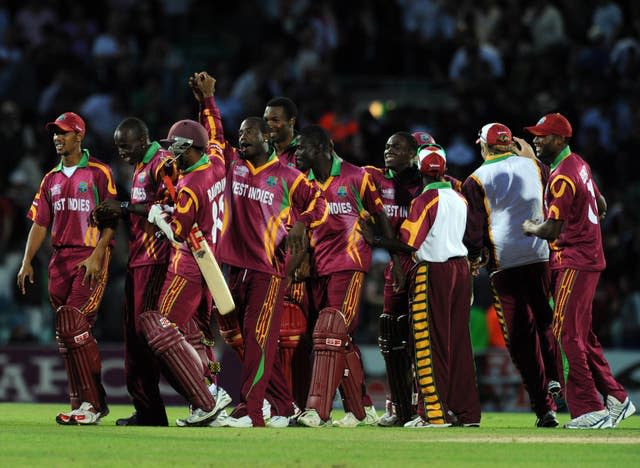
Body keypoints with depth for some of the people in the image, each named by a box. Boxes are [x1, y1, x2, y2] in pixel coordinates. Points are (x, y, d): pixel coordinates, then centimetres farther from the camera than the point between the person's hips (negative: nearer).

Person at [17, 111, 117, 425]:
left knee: (73, 326, -17)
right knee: (66, 332, 5)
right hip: (60, 259, 7)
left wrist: (96, 255, -18)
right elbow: (40, 223, 15)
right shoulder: (51, 179, 17)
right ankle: (81, 404, 10)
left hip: (91, 259, -7)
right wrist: (27, 262, 5)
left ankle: (91, 403, -13)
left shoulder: (99, 173, -2)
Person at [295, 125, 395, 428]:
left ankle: (318, 409, -20)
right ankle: (363, 409, 17)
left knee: (330, 334, -14)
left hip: (348, 265, -6)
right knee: (340, 340, 9)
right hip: (318, 266, 6)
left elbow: (379, 215, 2)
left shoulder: (355, 177, -4)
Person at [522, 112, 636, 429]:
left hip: (574, 262, -10)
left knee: (568, 334, -10)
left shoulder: (562, 176, -18)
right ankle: (615, 400, 16)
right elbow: (601, 207, 26)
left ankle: (590, 410, -12)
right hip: (588, 257, 10)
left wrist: (530, 228, -4)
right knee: (582, 335, 14)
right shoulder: (578, 165, 14)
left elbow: (552, 230, -22)